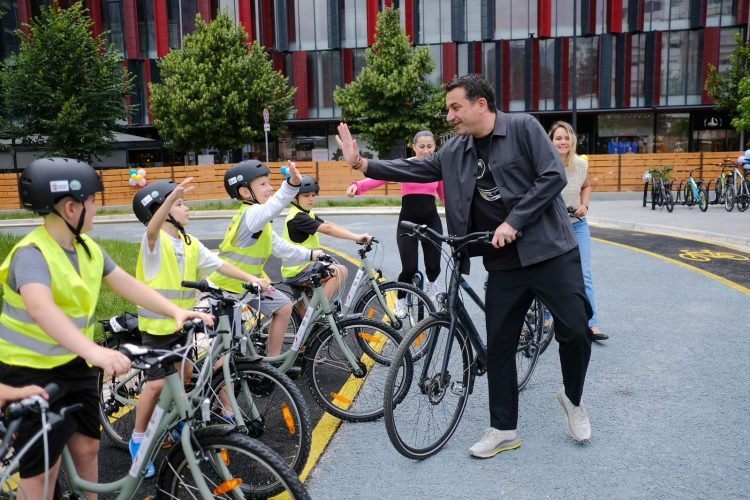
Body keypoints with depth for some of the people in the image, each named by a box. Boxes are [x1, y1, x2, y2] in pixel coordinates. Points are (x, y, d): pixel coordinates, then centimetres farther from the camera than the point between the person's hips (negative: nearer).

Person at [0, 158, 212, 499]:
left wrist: (174, 310, -17)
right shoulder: (32, 253, -26)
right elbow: (41, 307, -44)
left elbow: (127, 284, -2)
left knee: (87, 447, 14)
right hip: (30, 371, -7)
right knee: (42, 467, 1)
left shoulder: (88, 248, 0)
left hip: (74, 364, 7)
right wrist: (93, 350, -59)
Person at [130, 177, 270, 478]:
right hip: (157, 325, -6)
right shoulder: (154, 241, -17)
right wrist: (173, 196, -58)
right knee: (157, 384, -6)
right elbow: (153, 227, -40)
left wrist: (250, 278, -18)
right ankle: (138, 442, 12)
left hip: (184, 323, 6)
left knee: (187, 376, 9)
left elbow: (218, 264, -4)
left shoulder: (190, 244, 3)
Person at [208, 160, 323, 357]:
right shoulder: (250, 214, -26)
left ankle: (273, 360, 20)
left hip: (248, 282, 10)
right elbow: (271, 207, -49)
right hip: (226, 285, -10)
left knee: (284, 307, 10)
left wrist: (309, 254, 5)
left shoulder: (261, 223, 5)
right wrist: (291, 184, -64)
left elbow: (279, 246, 11)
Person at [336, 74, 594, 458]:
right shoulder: (455, 151, 8)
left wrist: (513, 221, -18)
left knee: (575, 331, -4)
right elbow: (417, 169, 7)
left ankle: (573, 398, 27)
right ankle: (504, 429, 20)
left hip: (550, 251, -4)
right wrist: (362, 163, -2)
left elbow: (554, 176, -14)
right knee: (499, 343, 6)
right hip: (504, 262, 5)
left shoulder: (523, 127, -7)